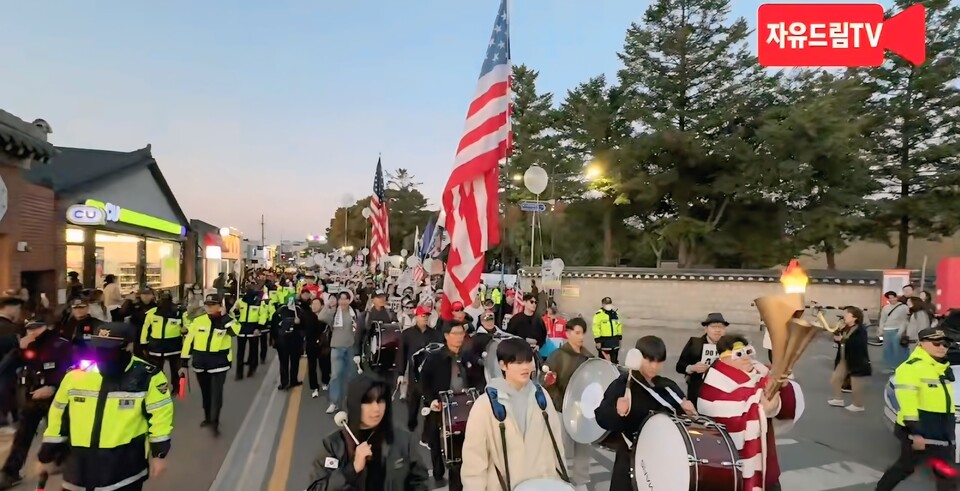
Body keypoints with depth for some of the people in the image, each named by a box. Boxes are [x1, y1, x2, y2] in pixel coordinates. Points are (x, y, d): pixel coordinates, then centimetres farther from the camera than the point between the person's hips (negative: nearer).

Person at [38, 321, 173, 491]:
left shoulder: (147, 377, -13)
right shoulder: (75, 376, 0)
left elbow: (160, 415, -10)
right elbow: (59, 416, 11)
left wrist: (159, 454, -9)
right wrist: (47, 455, 16)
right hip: (80, 467, 4)